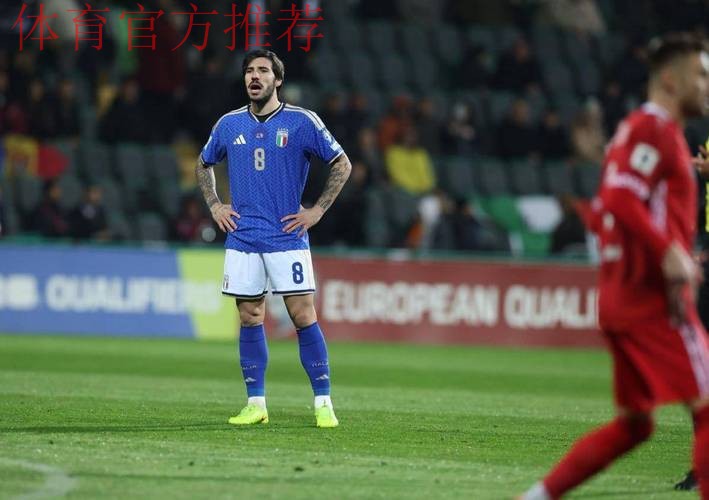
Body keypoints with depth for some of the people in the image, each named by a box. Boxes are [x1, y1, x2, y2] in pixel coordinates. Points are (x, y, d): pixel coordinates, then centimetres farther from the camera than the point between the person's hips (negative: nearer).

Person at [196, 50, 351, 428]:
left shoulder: (302, 122, -3)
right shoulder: (229, 124, 8)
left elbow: (342, 164, 4)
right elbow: (204, 164, 25)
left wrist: (317, 210, -2)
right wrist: (214, 206, 12)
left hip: (287, 237, -3)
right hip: (242, 240, 3)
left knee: (303, 317, -7)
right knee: (250, 319, 4)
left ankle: (324, 404, -3)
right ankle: (255, 404, 10)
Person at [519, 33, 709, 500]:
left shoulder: (637, 128, 21)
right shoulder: (655, 127, -10)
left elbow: (604, 213, 24)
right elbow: (620, 199, -23)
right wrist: (669, 253, -26)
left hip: (621, 298, 10)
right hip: (653, 299, -10)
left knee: (634, 422, 13)